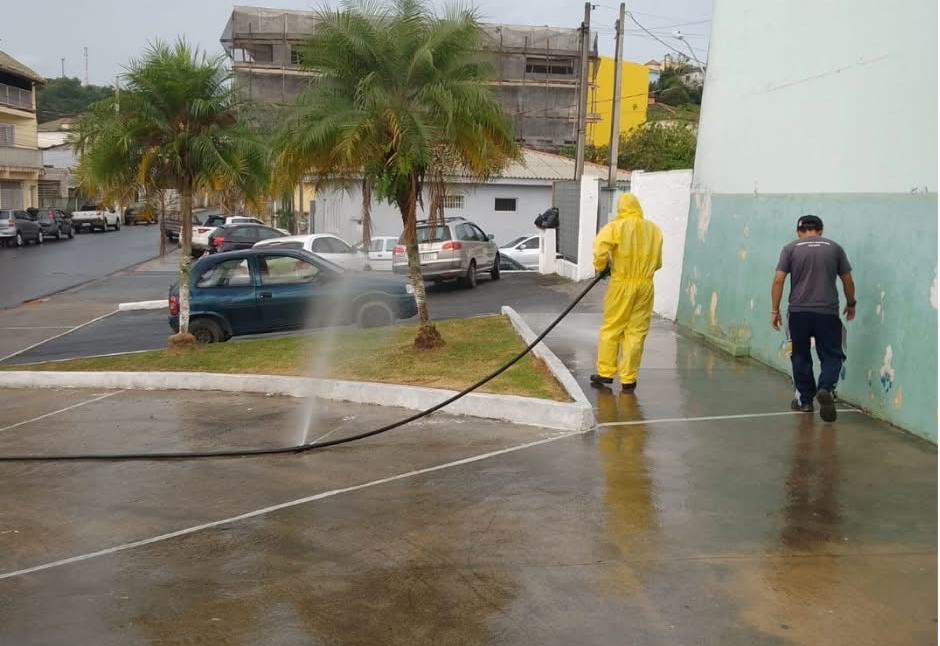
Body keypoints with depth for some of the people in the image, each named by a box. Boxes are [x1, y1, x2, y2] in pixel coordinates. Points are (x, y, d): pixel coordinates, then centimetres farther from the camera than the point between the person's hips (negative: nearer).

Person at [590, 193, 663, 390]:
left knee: (611, 328, 9)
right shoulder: (654, 229, 6)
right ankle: (628, 379, 9)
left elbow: (600, 247, -18)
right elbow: (658, 262, 11)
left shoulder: (616, 227, -6)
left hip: (621, 284, -3)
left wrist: (601, 267, -1)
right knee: (636, 332, 6)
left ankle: (605, 373, 12)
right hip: (645, 285, 3)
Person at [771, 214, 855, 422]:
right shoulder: (835, 248, 8)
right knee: (831, 356, 6)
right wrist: (851, 305, 25)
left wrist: (775, 310, 3)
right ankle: (825, 389, -19)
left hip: (798, 312, 0)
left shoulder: (791, 249, 4)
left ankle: (805, 400, 20)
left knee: (801, 356, 14)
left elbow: (778, 280, -3)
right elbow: (848, 281, 10)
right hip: (827, 313, 0)